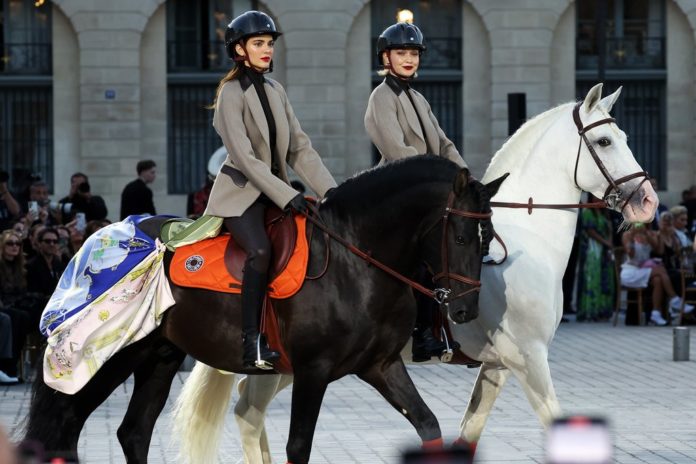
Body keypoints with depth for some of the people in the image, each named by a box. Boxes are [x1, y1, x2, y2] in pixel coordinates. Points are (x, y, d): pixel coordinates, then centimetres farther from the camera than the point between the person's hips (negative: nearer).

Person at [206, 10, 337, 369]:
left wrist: (328, 188, -3)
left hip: (275, 189, 8)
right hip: (241, 192, -8)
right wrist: (286, 196, -23)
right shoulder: (232, 93, -10)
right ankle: (252, 345, -31)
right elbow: (244, 156, -18)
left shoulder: (274, 90, 11)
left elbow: (298, 148, 9)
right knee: (261, 251, -31)